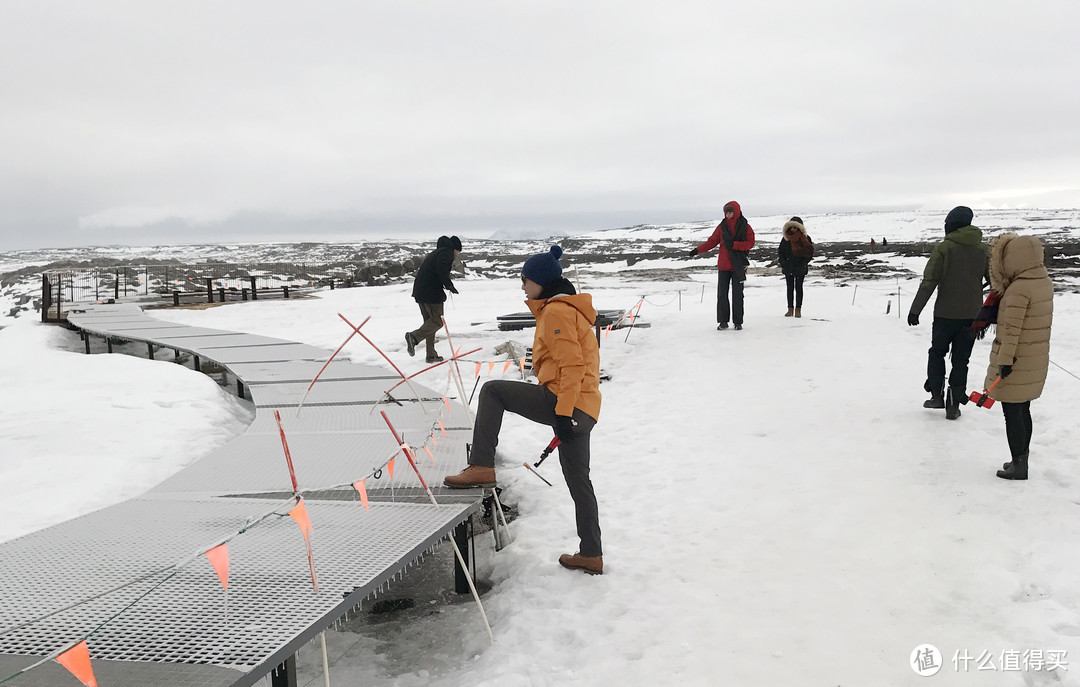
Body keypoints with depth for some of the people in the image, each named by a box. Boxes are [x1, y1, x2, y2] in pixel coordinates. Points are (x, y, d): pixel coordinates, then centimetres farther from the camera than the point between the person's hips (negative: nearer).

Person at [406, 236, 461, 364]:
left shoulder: (436, 252, 26)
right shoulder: (447, 252, -3)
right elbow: (442, 271, -20)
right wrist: (450, 286, -11)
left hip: (419, 291, 10)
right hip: (432, 292, -10)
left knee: (430, 321, 13)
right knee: (438, 321, -4)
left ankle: (431, 355, 13)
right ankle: (414, 336, -20)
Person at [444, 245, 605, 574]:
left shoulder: (556, 312, -9)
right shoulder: (570, 308, 23)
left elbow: (572, 365, -19)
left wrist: (562, 412, -23)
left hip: (565, 403, -10)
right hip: (583, 411, 10)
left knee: (492, 391, -2)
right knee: (578, 480, 14)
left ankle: (481, 467, -5)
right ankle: (591, 555, 20)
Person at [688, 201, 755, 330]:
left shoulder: (745, 227, 1)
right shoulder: (722, 226, 7)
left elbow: (750, 243, -6)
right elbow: (712, 241, 6)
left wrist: (734, 245, -17)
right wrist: (698, 250, -6)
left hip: (738, 266, -2)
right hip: (723, 265, 2)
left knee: (737, 294, 2)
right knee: (722, 293, 1)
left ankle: (738, 322, 9)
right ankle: (723, 321, 8)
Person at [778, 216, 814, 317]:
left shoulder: (805, 238, -3)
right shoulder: (785, 238, 4)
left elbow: (810, 252, -1)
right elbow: (781, 251, 9)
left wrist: (804, 263, -13)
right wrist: (783, 262, -4)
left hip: (800, 267, -2)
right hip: (788, 267, 3)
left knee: (798, 287, 0)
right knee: (790, 288, 6)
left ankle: (798, 309, 4)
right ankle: (790, 309, 11)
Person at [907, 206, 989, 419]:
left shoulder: (943, 248, -9)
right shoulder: (983, 249, 3)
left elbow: (929, 282, -12)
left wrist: (915, 310, -8)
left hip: (946, 313, -3)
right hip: (972, 315, 3)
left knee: (937, 352, 16)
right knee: (961, 360, 8)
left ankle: (937, 395, 10)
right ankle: (954, 405, 8)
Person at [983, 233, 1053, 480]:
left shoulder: (1018, 289, -22)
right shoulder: (1045, 282, 5)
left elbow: (1011, 329, -23)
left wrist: (1005, 360, -21)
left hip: (1016, 360, -9)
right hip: (1037, 359, 9)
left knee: (1012, 412, 1)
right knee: (1023, 410, 18)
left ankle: (1018, 466, 6)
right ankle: (1021, 460, 28)